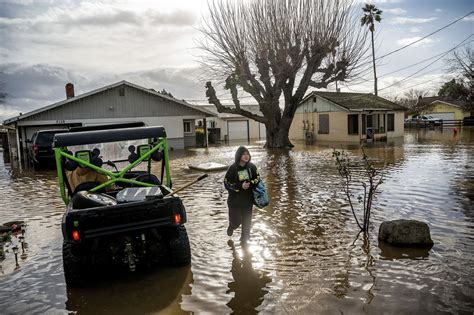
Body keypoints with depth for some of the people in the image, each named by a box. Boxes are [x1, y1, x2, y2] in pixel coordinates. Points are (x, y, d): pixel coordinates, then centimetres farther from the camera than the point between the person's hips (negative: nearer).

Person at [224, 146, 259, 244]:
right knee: (236, 221, 1)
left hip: (248, 199, 3)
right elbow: (227, 183, -11)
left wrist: (250, 183, -15)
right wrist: (240, 186, -20)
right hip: (235, 199, -3)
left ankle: (245, 238, 33)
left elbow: (257, 178, 5)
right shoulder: (233, 168, -14)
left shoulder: (251, 167, -5)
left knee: (247, 220, 10)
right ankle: (231, 227, 39)